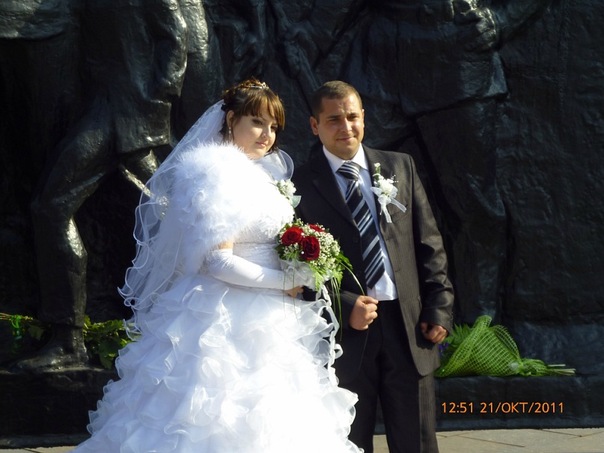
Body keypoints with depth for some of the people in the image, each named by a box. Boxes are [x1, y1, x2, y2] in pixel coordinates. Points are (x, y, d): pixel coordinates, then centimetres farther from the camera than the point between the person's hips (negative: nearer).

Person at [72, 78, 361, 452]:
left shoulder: (262, 174, 13)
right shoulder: (216, 173, -13)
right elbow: (218, 261, -21)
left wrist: (299, 275, 1)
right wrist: (287, 282, -13)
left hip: (265, 321, 9)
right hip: (228, 325, -9)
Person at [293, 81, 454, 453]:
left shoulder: (400, 167, 9)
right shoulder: (302, 184, 0)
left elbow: (429, 244, 9)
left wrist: (439, 308, 1)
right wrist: (344, 308, -13)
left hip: (410, 323, 2)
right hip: (346, 331, -2)